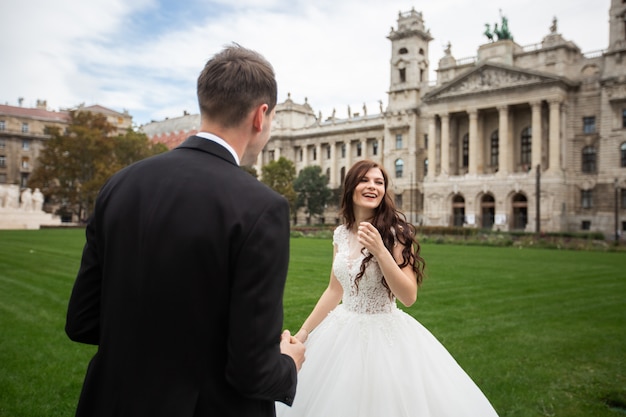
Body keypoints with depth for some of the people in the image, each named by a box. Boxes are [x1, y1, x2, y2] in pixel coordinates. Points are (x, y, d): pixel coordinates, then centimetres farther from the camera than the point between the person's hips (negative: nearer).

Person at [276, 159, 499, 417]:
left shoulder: (396, 232, -13)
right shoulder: (341, 234, 1)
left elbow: (408, 296, -18)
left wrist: (380, 251, -29)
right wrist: (303, 332, 12)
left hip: (385, 336, -5)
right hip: (343, 333, 5)